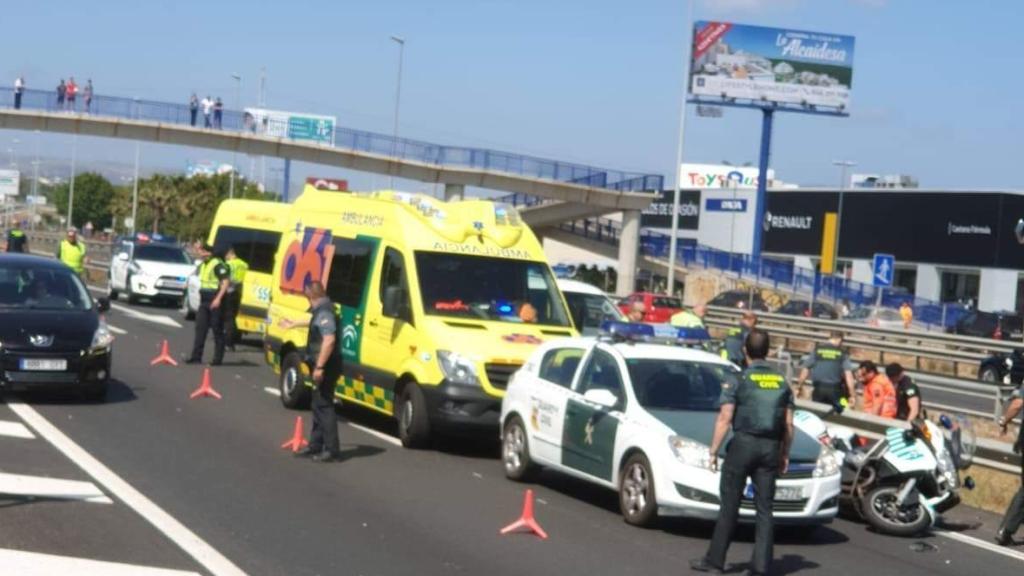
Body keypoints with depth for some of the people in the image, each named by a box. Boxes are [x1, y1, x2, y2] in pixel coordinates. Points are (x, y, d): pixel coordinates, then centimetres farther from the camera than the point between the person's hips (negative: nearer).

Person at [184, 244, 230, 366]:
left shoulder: (218, 265, -14)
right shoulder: (203, 265, 16)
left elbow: (226, 281, -20)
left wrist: (218, 298, -26)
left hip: (215, 302, -9)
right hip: (204, 301, 9)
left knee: (217, 330, -2)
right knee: (200, 328, 5)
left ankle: (218, 359, 3)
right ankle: (196, 357, 6)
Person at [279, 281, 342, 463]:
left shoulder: (324, 313, -19)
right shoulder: (320, 312, 14)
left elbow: (329, 340, -30)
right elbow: (314, 323, 39)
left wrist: (319, 366, -30)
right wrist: (293, 324, 55)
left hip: (325, 367, -10)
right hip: (322, 366, 10)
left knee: (324, 406, -9)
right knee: (318, 405, 17)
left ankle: (331, 449, -9)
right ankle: (315, 445, 26)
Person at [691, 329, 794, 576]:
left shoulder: (738, 381, -5)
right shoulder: (782, 383, 9)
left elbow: (725, 419, -10)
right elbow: (788, 424, 9)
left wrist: (713, 450, -5)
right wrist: (785, 454, 17)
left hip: (743, 444, -4)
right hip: (771, 447, 4)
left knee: (729, 504, 3)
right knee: (764, 507, 5)